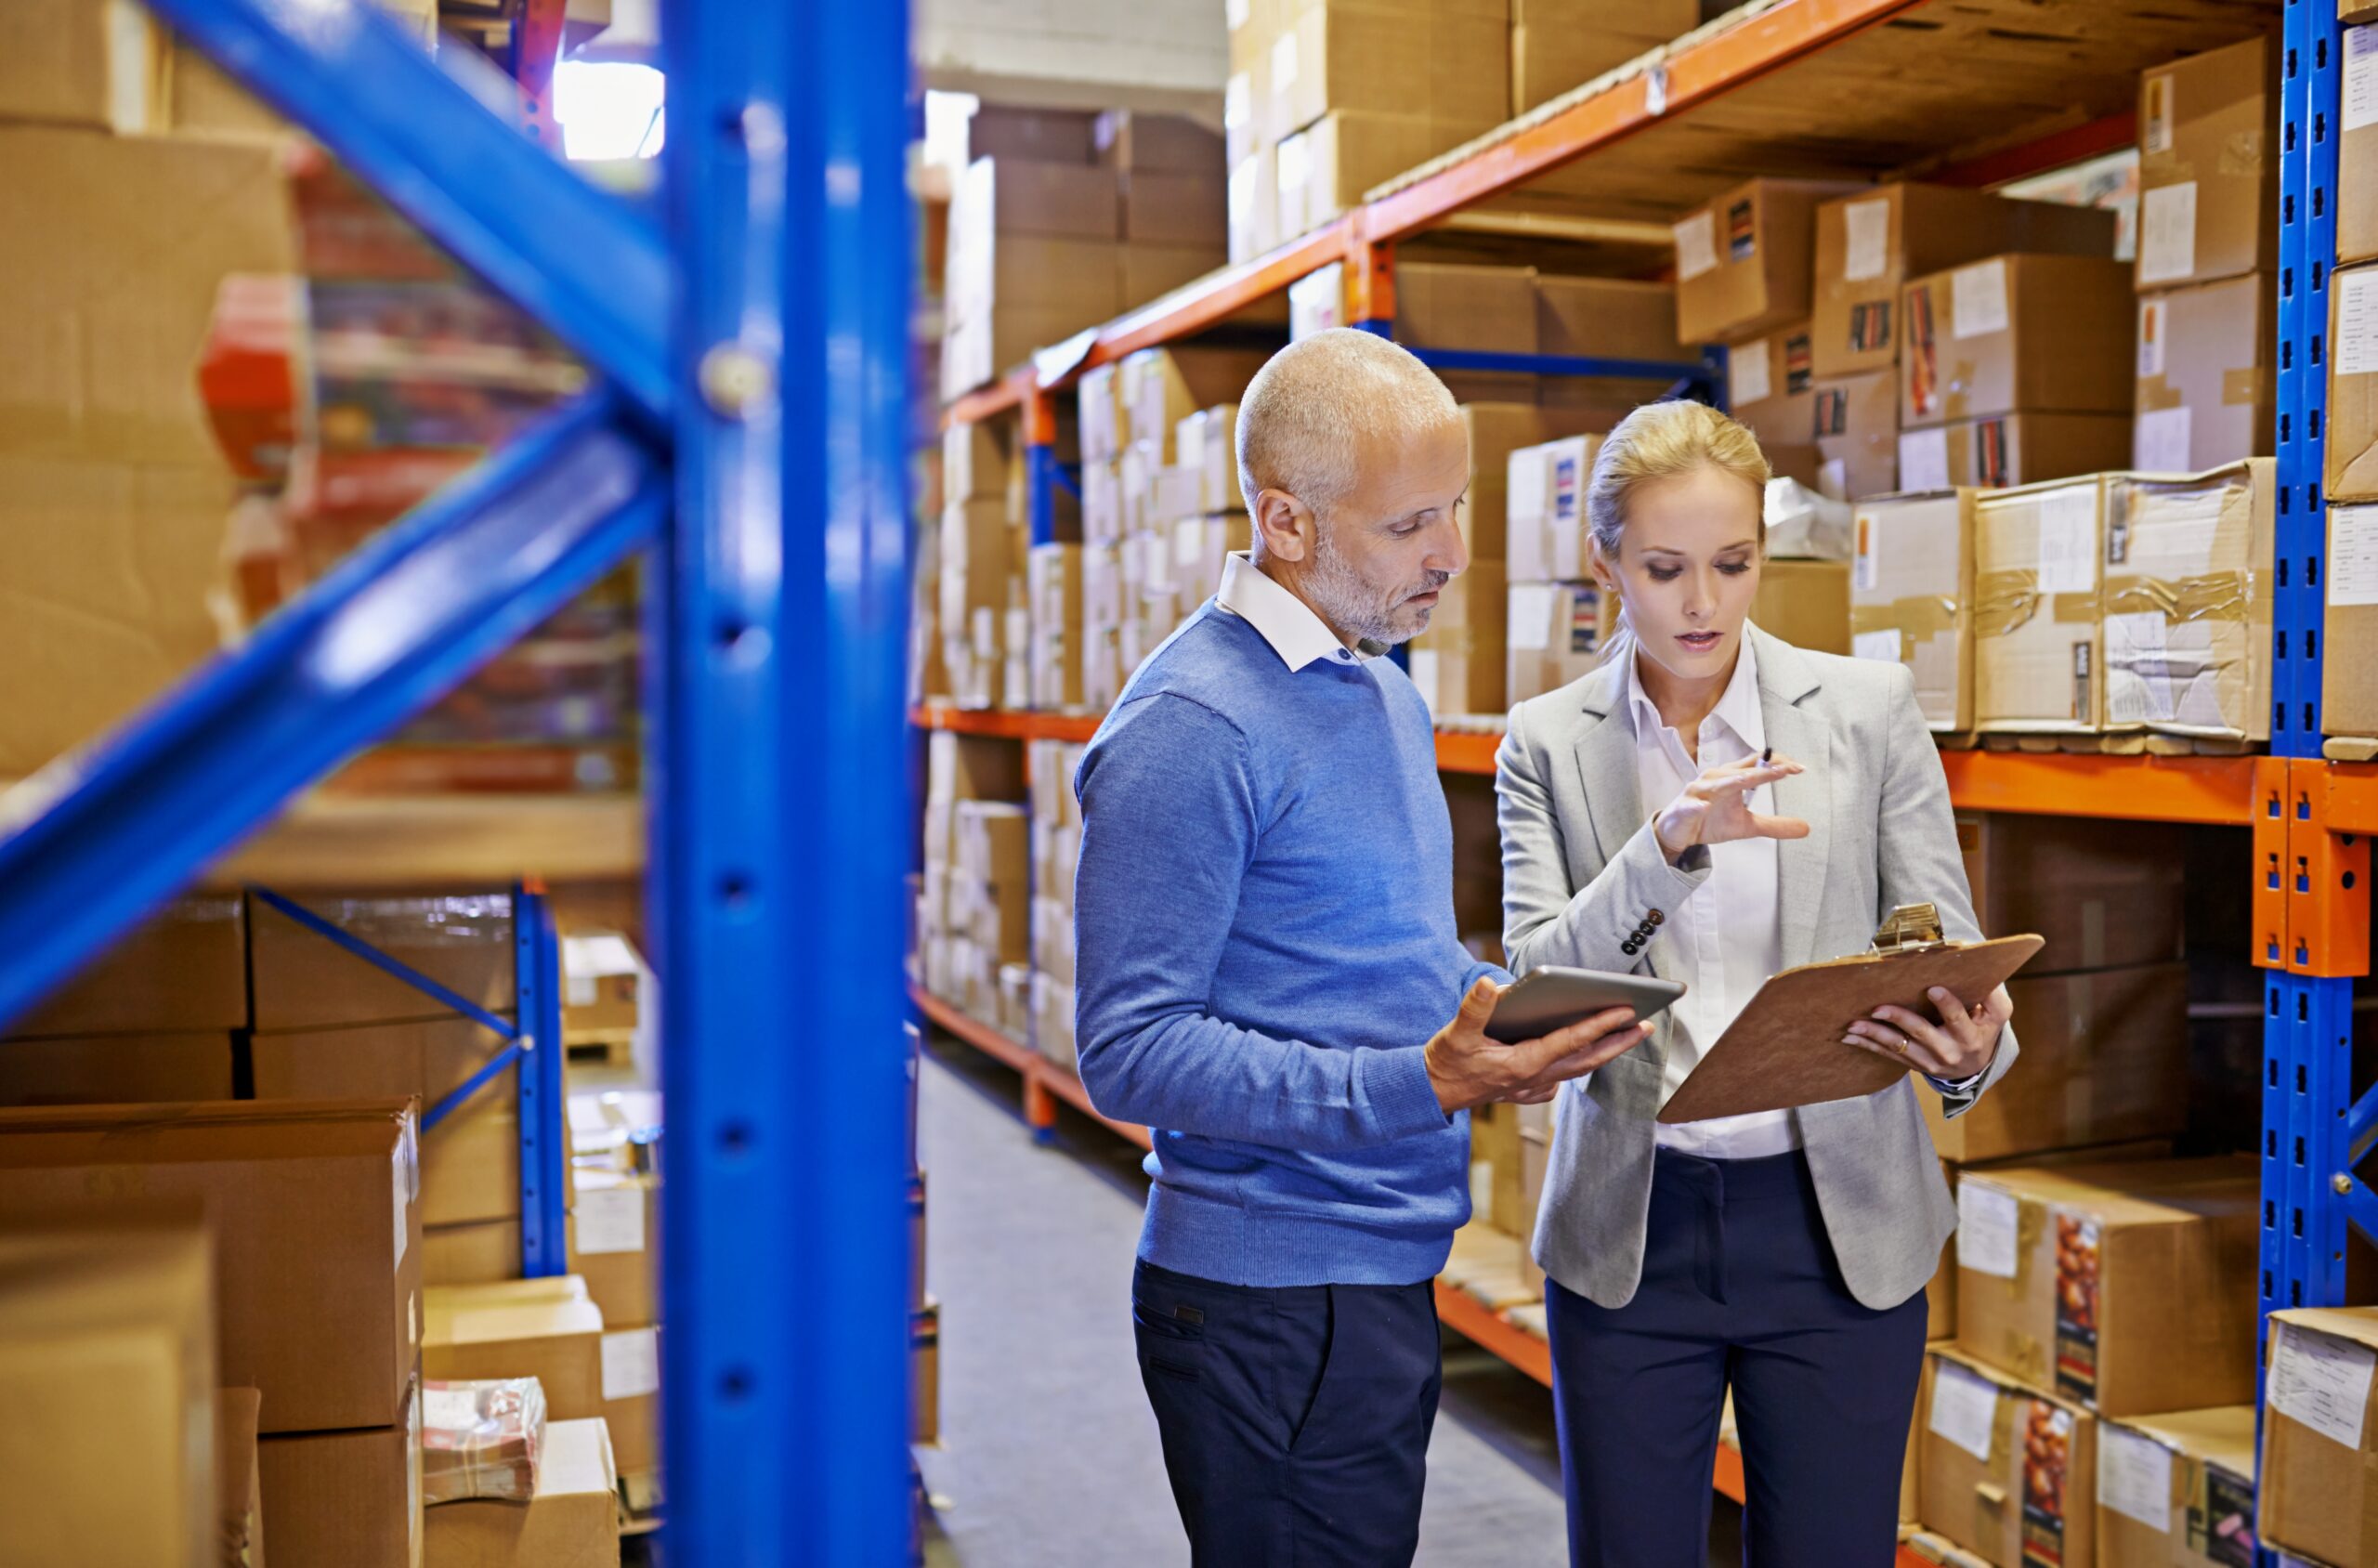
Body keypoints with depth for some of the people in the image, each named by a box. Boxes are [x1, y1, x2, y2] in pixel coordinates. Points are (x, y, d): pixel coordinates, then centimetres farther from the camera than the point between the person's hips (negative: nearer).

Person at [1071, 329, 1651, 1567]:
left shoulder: (1388, 697, 12)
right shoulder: (1189, 729, -18)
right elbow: (1131, 1051, -21)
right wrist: (1418, 1084, -28)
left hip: (1387, 1273, 9)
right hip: (1271, 1305, -9)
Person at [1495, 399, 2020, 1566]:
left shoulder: (1868, 708, 0)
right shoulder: (1547, 742, 0)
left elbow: (1947, 949, 0)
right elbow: (1532, 986, -9)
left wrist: (1971, 1051, -23)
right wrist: (1671, 846, -25)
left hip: (1839, 1224, 0)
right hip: (1628, 1229, 0)